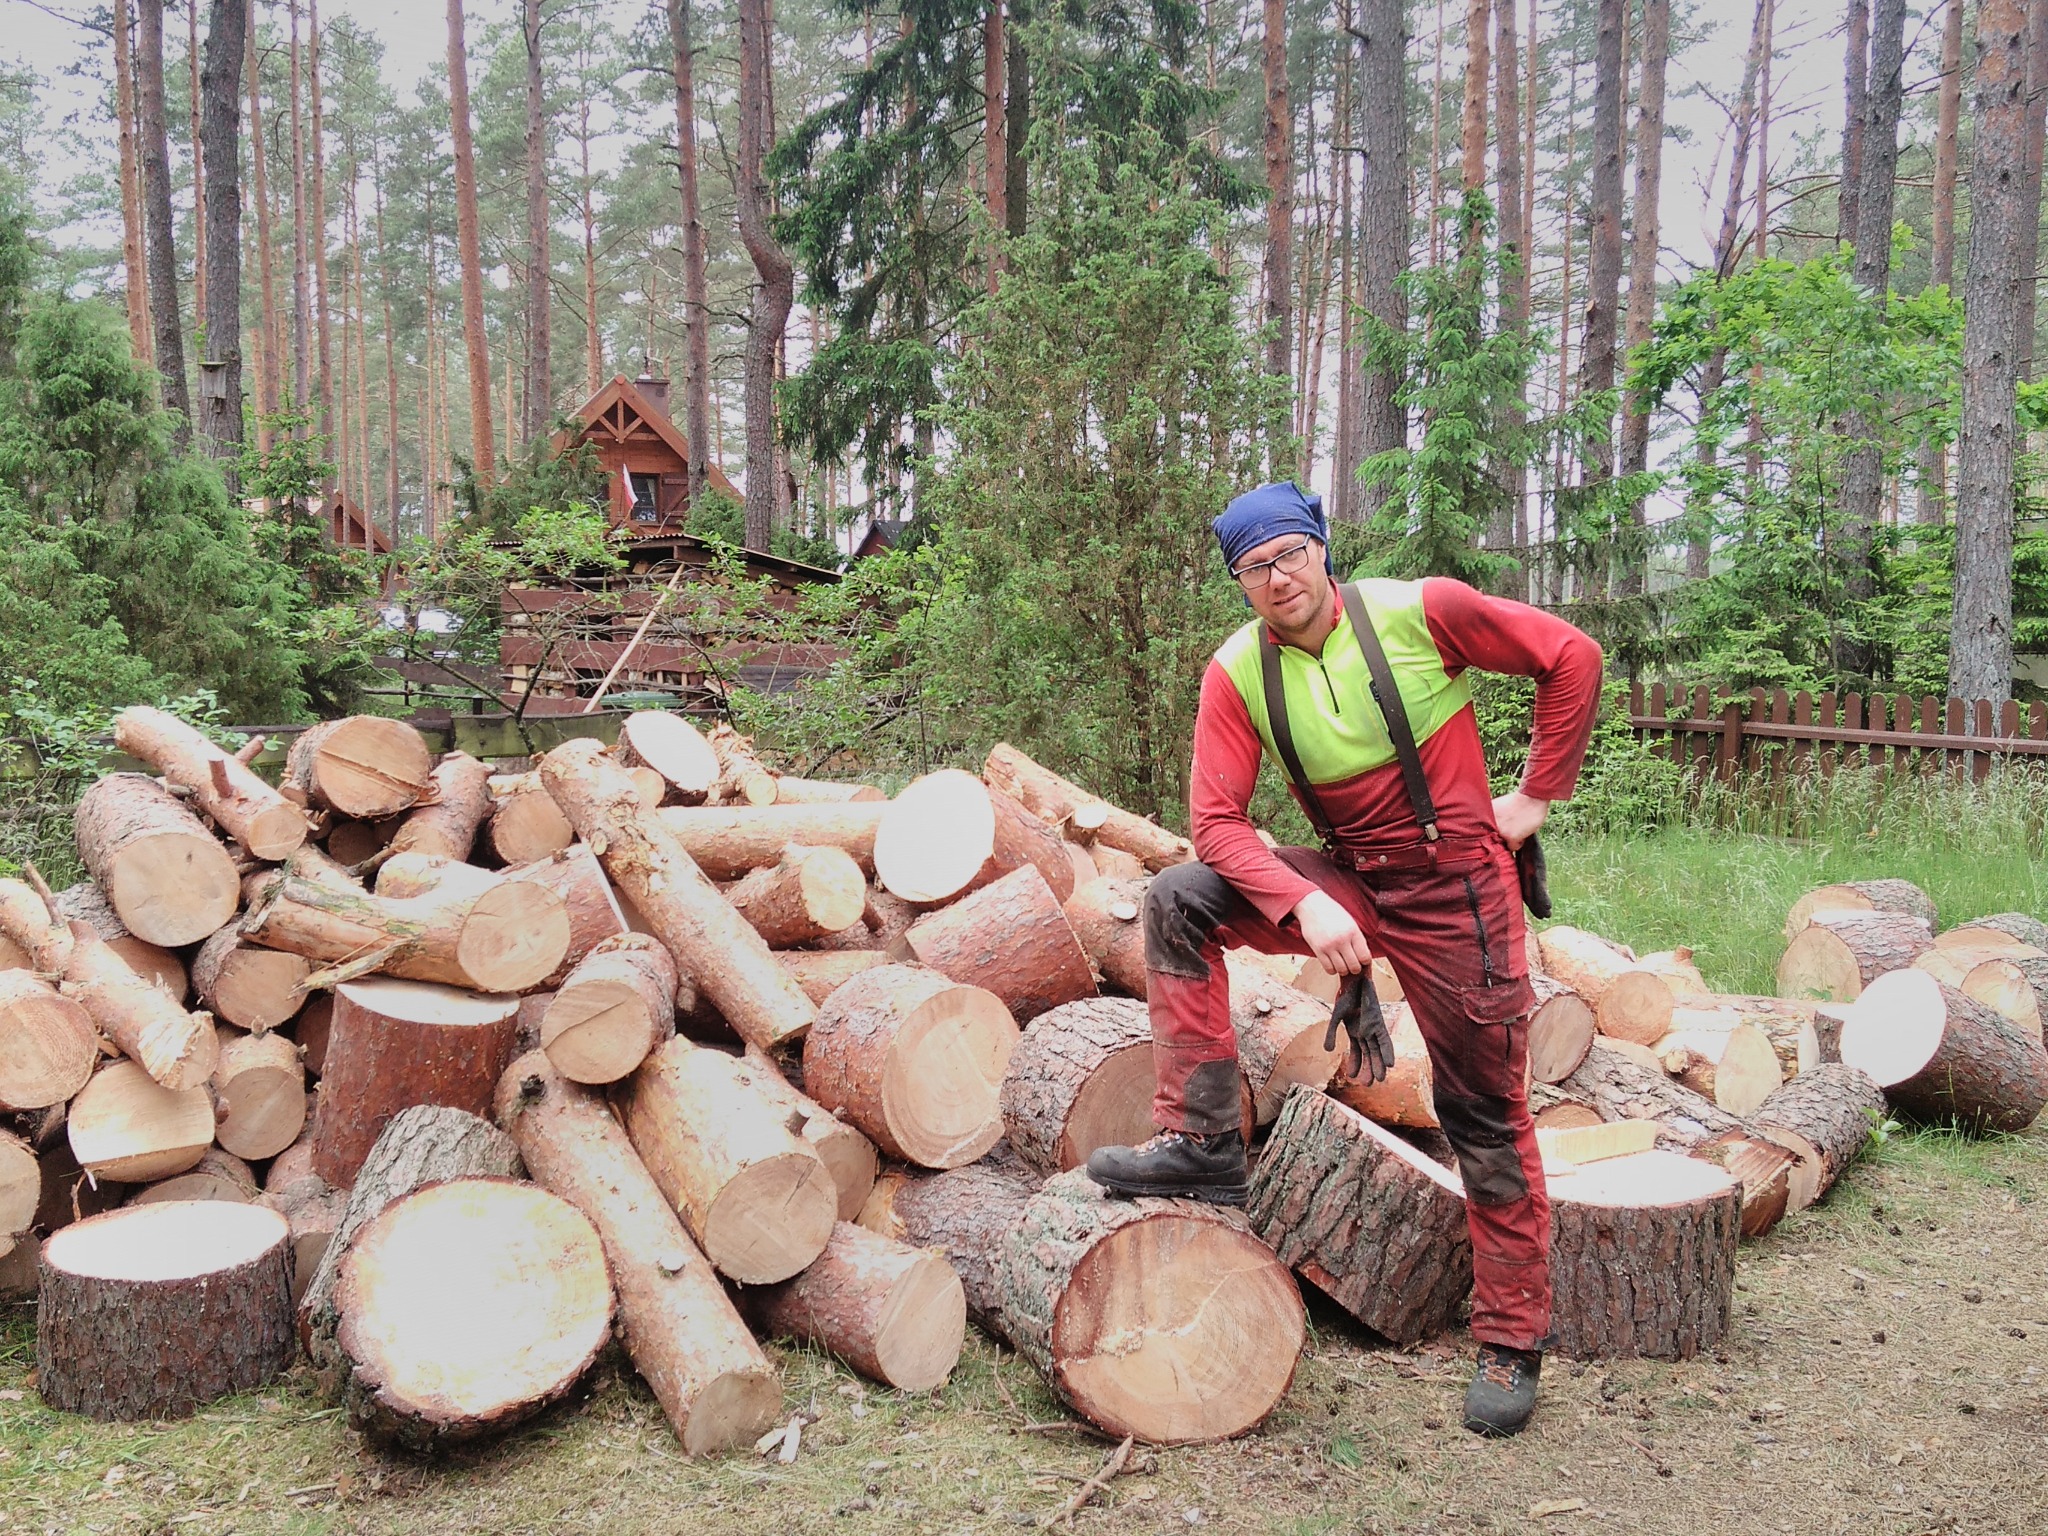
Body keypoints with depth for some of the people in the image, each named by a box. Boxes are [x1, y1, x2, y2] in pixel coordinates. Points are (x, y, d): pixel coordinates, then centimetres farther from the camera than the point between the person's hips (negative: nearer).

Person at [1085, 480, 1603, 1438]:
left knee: (1486, 1118, 4)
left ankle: (1513, 1341, 21)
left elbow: (1570, 659, -5)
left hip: (1457, 892, -3)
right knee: (1178, 900, -16)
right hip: (1345, 881, 3)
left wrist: (1538, 795, -4)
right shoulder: (1237, 673, -7)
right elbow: (1218, 821, -10)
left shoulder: (1419, 611, -14)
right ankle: (1200, 1143, -12)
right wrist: (1307, 904, -25)